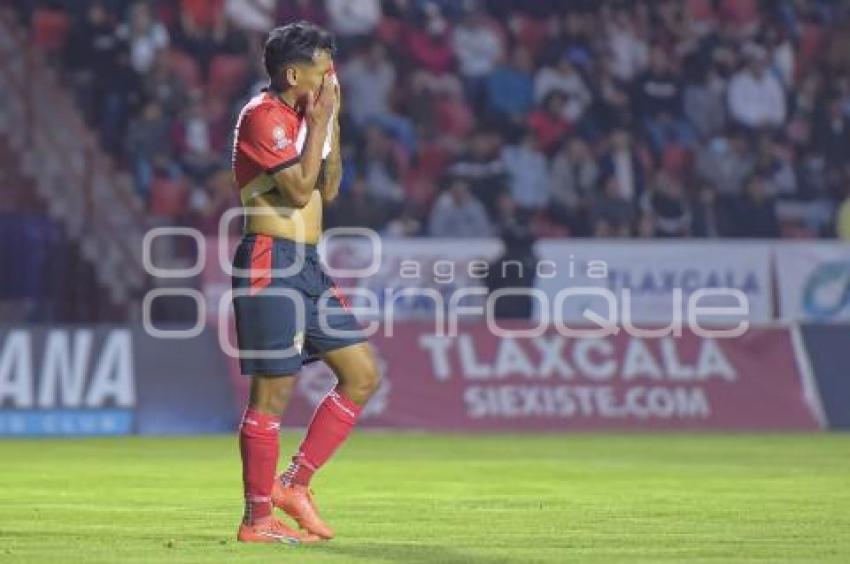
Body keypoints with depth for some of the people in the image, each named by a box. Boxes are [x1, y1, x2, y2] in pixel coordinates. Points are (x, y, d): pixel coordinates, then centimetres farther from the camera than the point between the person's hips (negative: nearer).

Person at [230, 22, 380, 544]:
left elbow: (328, 188, 17)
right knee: (273, 393, -6)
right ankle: (257, 520, 1)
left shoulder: (302, 116, 17)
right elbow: (299, 190, -18)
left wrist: (332, 124, 10)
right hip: (271, 262, -9)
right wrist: (320, 123, -11)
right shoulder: (264, 115, -12)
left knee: (363, 374, 7)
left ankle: (293, 483, 13)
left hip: (308, 265, 10)